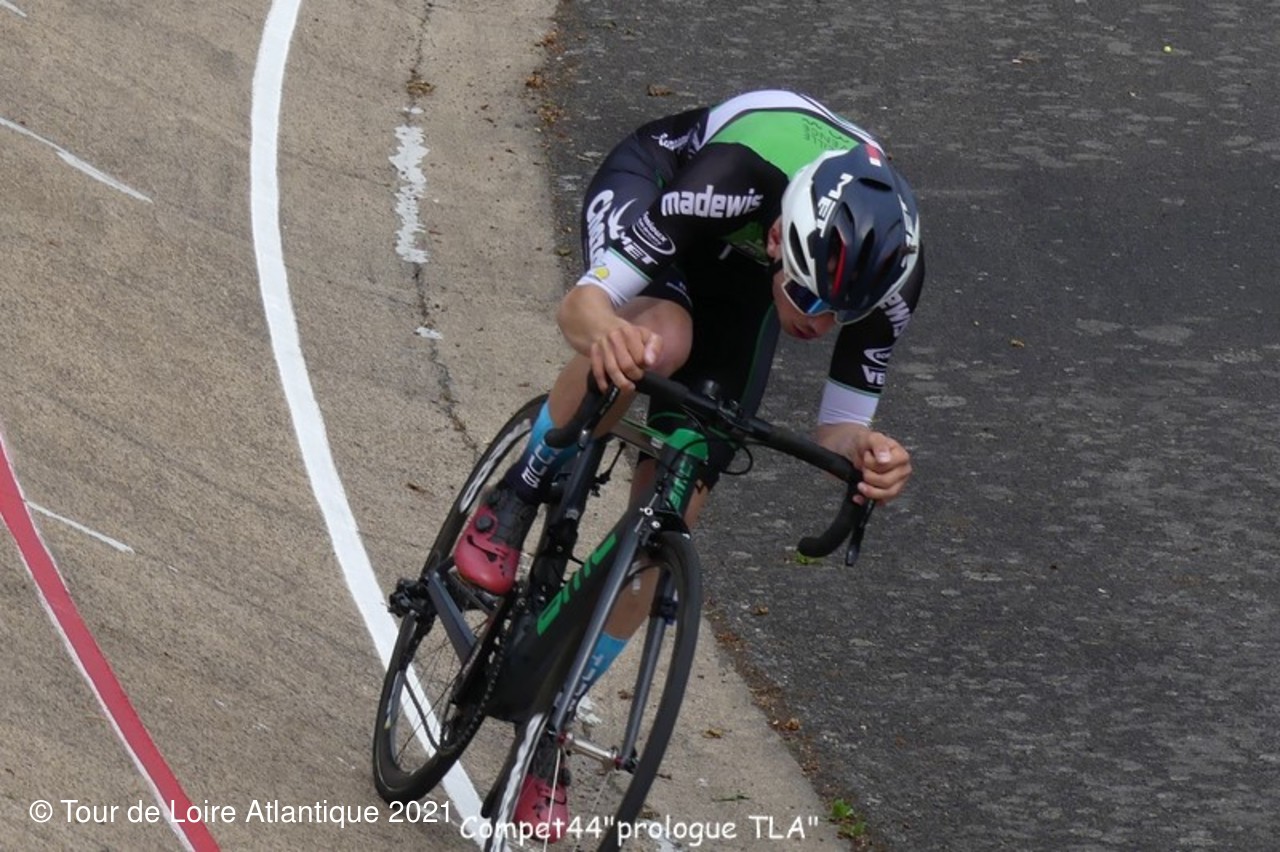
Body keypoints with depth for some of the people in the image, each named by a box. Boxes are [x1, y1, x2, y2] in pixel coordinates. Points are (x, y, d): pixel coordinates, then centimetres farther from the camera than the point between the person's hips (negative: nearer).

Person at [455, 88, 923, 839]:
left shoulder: (892, 269, -33)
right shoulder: (734, 184, -45)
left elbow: (841, 426, -22)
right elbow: (581, 302, -41)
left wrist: (868, 458, -46)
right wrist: (603, 334, -66)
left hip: (738, 275, 3)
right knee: (660, 340, -40)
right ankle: (515, 503, -14)